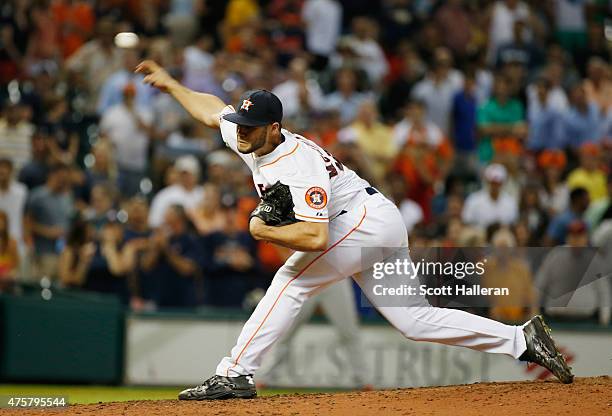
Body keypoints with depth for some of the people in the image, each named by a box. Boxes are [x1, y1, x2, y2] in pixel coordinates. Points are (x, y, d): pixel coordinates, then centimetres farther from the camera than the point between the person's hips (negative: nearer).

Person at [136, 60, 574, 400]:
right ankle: (522, 339, 6)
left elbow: (315, 237, -35)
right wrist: (171, 84, 25)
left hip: (368, 219, -10)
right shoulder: (250, 140, 1)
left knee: (292, 280, -17)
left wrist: (262, 231, -24)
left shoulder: (299, 165, -26)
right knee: (416, 320, 6)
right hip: (383, 228, 10)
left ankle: (236, 374, -20)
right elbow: (213, 109, 21)